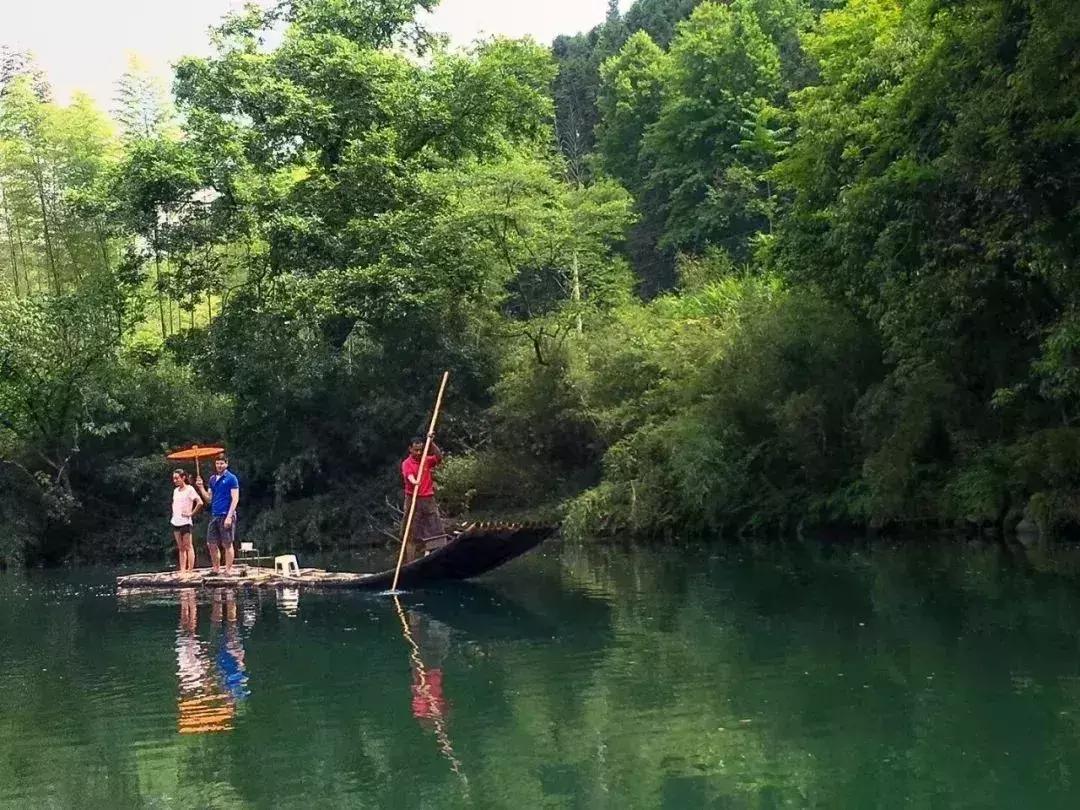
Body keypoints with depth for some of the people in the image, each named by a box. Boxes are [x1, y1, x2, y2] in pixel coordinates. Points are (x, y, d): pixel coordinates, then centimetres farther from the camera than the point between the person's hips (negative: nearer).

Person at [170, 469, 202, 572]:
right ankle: (182, 571, 8)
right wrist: (174, 511, 14)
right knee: (181, 548, 8)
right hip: (175, 521, 8)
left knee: (188, 546, -5)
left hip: (185, 522, -8)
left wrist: (192, 513, -14)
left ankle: (190, 570, -4)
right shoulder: (176, 490, 13)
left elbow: (200, 502, -18)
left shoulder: (189, 489, -9)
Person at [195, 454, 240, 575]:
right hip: (214, 516, 7)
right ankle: (216, 569, 17)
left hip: (226, 515, -7)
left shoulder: (231, 478, -5)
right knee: (211, 544, 7)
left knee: (227, 544, -2)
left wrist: (229, 517, -17)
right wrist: (201, 488, 3)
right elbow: (209, 499, 17)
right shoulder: (212, 479, 15)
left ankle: (228, 570, 3)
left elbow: (235, 499, -10)